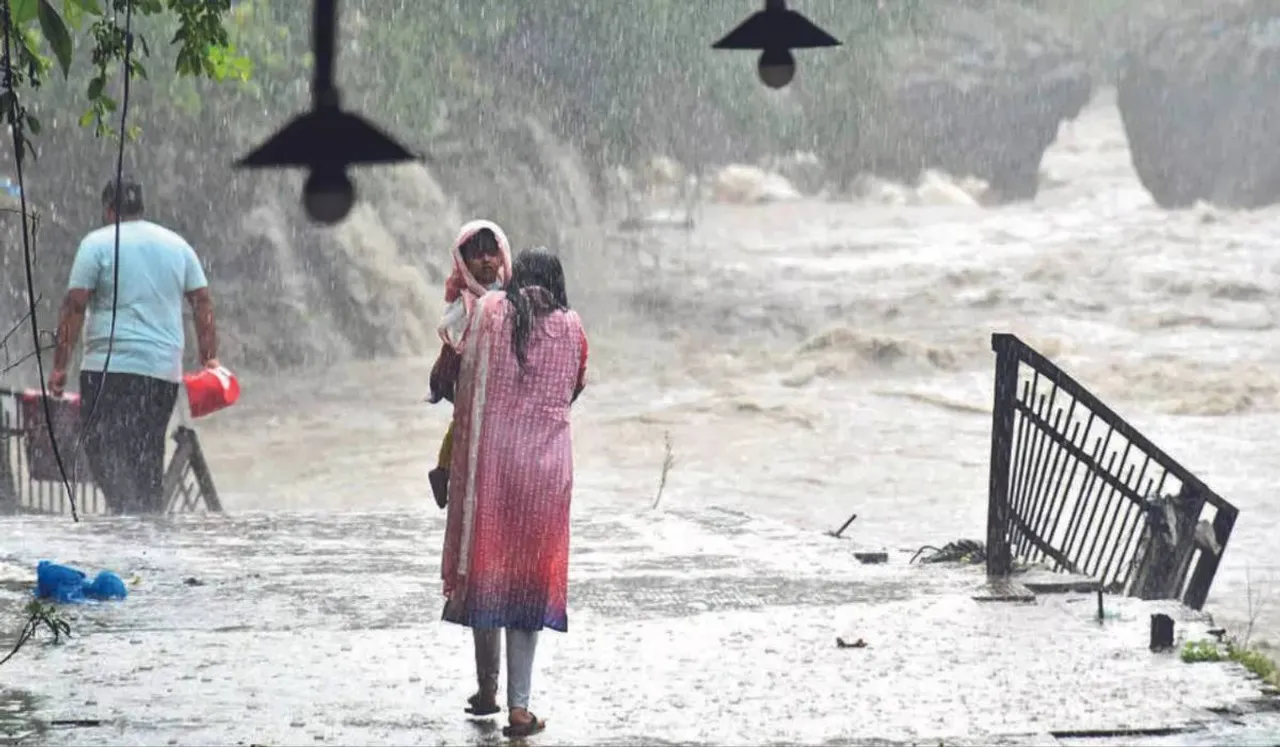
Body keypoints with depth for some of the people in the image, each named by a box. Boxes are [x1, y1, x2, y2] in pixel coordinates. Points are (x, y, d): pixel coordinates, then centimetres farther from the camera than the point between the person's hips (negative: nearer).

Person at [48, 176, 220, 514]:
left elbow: (74, 306, -6)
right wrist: (209, 358, 14)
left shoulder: (98, 243, -1)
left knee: (106, 453, -8)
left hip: (110, 369, -5)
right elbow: (203, 304, 11)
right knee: (148, 459, 12)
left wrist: (59, 366, -4)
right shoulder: (177, 245, 14)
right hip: (166, 372, 5)